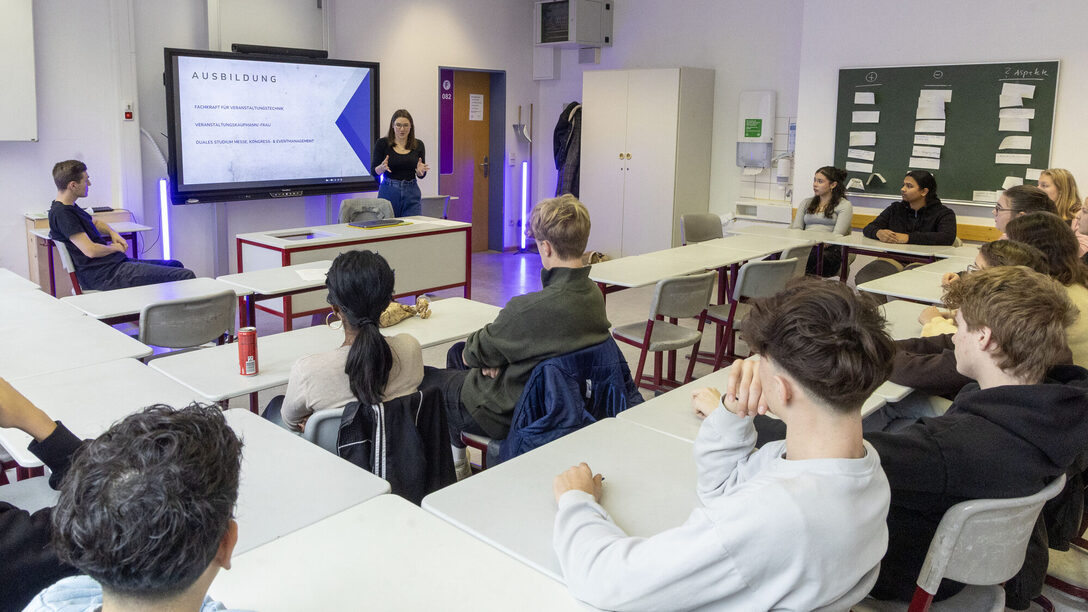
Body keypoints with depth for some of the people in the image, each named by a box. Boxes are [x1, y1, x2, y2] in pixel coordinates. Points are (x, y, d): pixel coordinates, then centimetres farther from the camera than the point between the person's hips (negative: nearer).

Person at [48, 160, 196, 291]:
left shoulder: (70, 208, 15)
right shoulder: (61, 214, -16)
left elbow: (95, 222, 34)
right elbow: (90, 250, -23)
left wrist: (113, 233, 12)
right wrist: (116, 248, -3)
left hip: (116, 263, 11)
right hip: (106, 275, -11)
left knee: (175, 265, 19)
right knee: (186, 276, -18)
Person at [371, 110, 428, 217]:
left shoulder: (418, 145, 4)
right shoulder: (382, 143, -2)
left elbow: (421, 175, 8)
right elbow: (374, 172, -1)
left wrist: (420, 170, -14)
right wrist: (382, 167, -22)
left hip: (411, 193, 2)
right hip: (388, 192, -2)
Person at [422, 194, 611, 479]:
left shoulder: (531, 308, -34)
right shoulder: (593, 293, -8)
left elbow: (478, 352, -17)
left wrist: (471, 351, 5)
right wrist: (494, 358, -7)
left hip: (510, 413, -8)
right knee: (456, 352, 27)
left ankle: (455, 463, 31)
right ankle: (455, 452, 40)